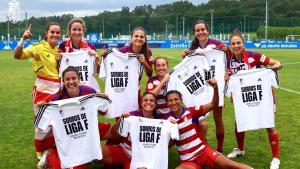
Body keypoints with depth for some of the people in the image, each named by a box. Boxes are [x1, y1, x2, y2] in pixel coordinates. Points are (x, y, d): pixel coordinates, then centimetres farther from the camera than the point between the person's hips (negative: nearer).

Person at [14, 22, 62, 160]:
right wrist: (23, 39, -35)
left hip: (58, 89, 6)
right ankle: (41, 155, 24)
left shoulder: (59, 50, 7)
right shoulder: (38, 47, -11)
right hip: (43, 89, -6)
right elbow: (17, 55, -24)